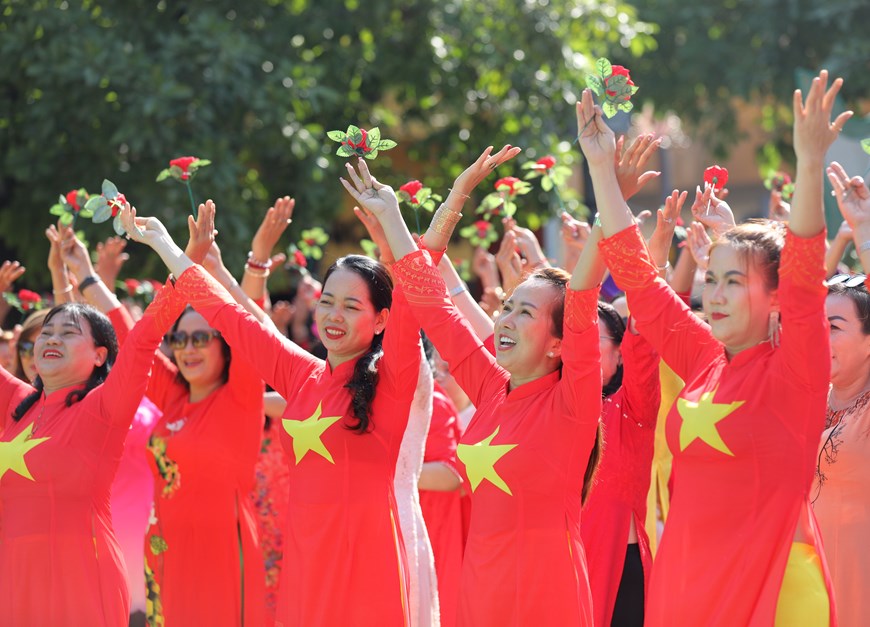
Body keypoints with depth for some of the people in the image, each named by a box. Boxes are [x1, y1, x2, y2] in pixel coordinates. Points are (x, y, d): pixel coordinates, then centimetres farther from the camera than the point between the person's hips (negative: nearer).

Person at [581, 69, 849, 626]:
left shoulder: (791, 371, -6)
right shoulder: (704, 360, 9)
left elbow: (805, 279, -21)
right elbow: (636, 273, 13)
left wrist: (810, 166, -32)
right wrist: (602, 169, 11)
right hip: (686, 578, 6)